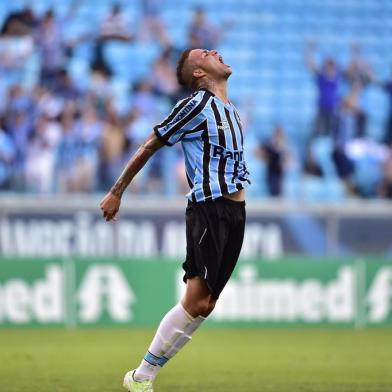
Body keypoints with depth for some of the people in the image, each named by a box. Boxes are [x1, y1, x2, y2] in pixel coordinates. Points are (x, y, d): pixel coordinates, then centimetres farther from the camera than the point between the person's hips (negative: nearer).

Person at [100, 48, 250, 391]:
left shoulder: (231, 111, 19)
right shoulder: (196, 105, -6)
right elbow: (150, 147, -2)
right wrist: (116, 192, -1)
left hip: (234, 213, 8)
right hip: (209, 209, -8)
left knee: (205, 304, 3)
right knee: (197, 300, -14)